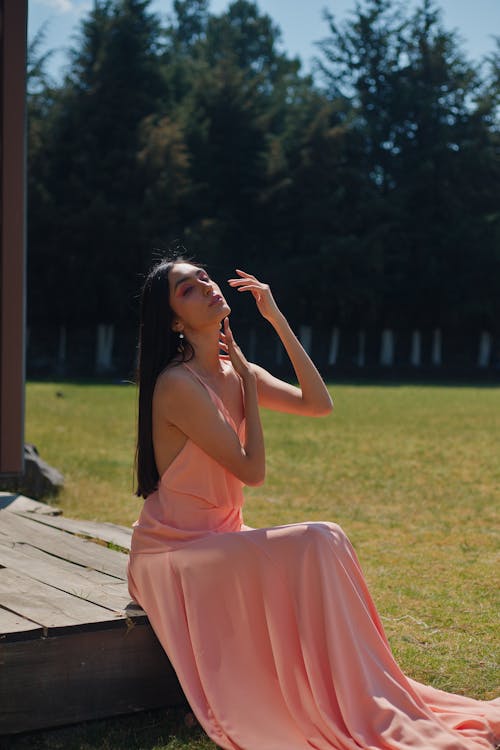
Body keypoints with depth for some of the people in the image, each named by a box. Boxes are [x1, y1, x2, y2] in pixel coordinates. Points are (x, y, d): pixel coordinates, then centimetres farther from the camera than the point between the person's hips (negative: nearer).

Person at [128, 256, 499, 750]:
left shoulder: (234, 372, 7)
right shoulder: (178, 385, -18)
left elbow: (318, 404, -1)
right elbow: (251, 470, -18)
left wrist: (277, 320, -4)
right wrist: (247, 381, -8)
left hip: (218, 540, 8)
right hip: (172, 551, -8)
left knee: (319, 554, -15)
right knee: (315, 544, -24)